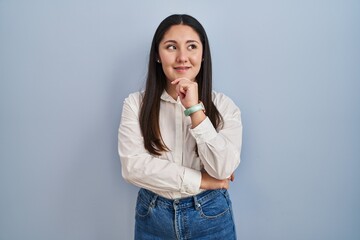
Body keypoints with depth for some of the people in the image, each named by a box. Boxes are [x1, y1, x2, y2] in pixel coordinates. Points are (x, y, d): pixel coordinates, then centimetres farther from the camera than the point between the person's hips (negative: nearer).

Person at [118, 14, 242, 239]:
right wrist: (200, 180, -16)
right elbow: (132, 166, -16)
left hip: (211, 216, 0)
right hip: (153, 216, 1)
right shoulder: (136, 103, -7)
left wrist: (195, 109, -23)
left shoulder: (224, 105, -7)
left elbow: (223, 171, -17)